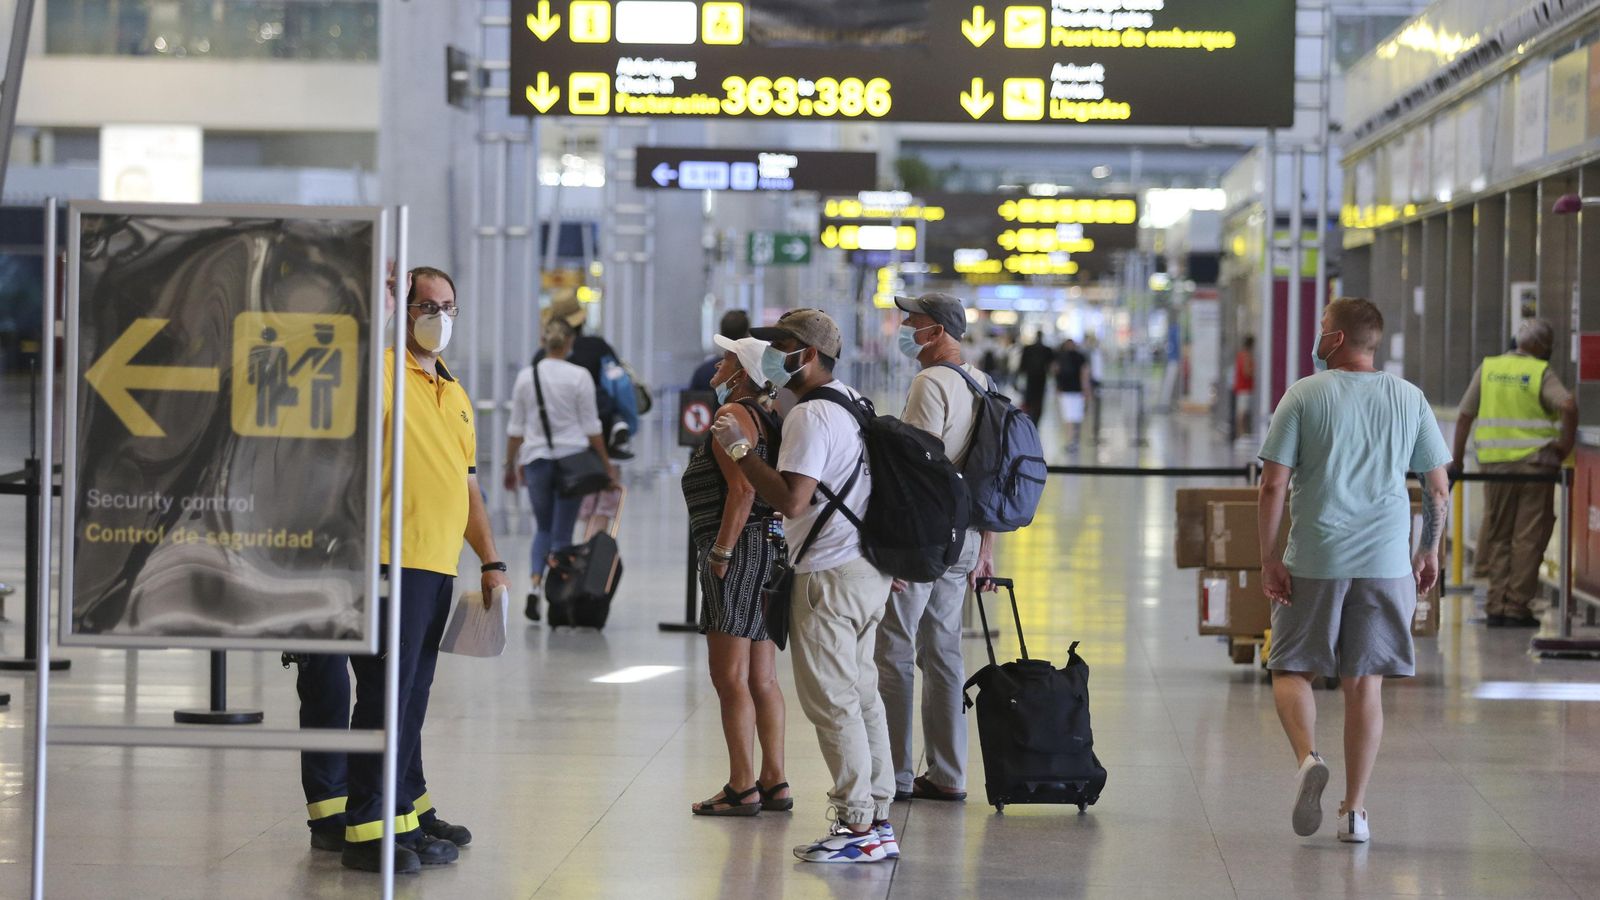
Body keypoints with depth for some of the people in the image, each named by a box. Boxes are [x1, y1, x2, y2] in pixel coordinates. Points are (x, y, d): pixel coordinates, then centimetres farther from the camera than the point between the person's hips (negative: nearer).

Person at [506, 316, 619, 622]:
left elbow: (515, 428, 6)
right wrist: (606, 463, 5)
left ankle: (534, 583, -6)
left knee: (544, 527, 16)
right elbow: (591, 427, -4)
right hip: (571, 459, -3)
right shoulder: (579, 376, -6)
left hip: (536, 459, 3)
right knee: (562, 531, 4)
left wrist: (510, 466, 15)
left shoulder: (526, 376, 2)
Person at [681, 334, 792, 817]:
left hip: (740, 548, -10)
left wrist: (721, 551, -19)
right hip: (770, 551, 10)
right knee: (761, 679, 12)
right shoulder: (767, 417, 18)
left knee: (730, 677, -7)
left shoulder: (734, 415, -11)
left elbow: (742, 490, -21)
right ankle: (774, 784, 14)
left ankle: (742, 788, -7)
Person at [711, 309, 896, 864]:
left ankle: (859, 828, -3)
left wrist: (740, 449, -20)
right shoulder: (854, 403, 14)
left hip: (830, 577, -10)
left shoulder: (811, 416, -17)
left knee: (831, 702, -4)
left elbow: (791, 501, -25)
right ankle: (877, 817, 18)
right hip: (868, 570, 10)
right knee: (861, 696, 14)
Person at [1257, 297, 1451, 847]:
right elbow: (1439, 488, 7)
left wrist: (1269, 557, -2)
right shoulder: (1409, 400, 6)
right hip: (1386, 562, 2)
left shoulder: (1305, 395, -3)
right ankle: (1355, 810, 6)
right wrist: (1430, 551, 19)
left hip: (1314, 559, -2)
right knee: (1365, 683, 7)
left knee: (1291, 669, 11)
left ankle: (1307, 757, -16)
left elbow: (1273, 484, -8)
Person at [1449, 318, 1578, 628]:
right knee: (1528, 539, 3)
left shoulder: (1488, 368, 8)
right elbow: (1569, 407, -19)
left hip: (1495, 463, 3)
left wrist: (1456, 461, 13)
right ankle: (1517, 608, 1)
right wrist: (1566, 445, -6)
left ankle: (1497, 607, 9)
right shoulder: (1541, 373, -3)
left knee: (1498, 538, 12)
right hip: (1535, 463, -3)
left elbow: (1464, 417, 8)